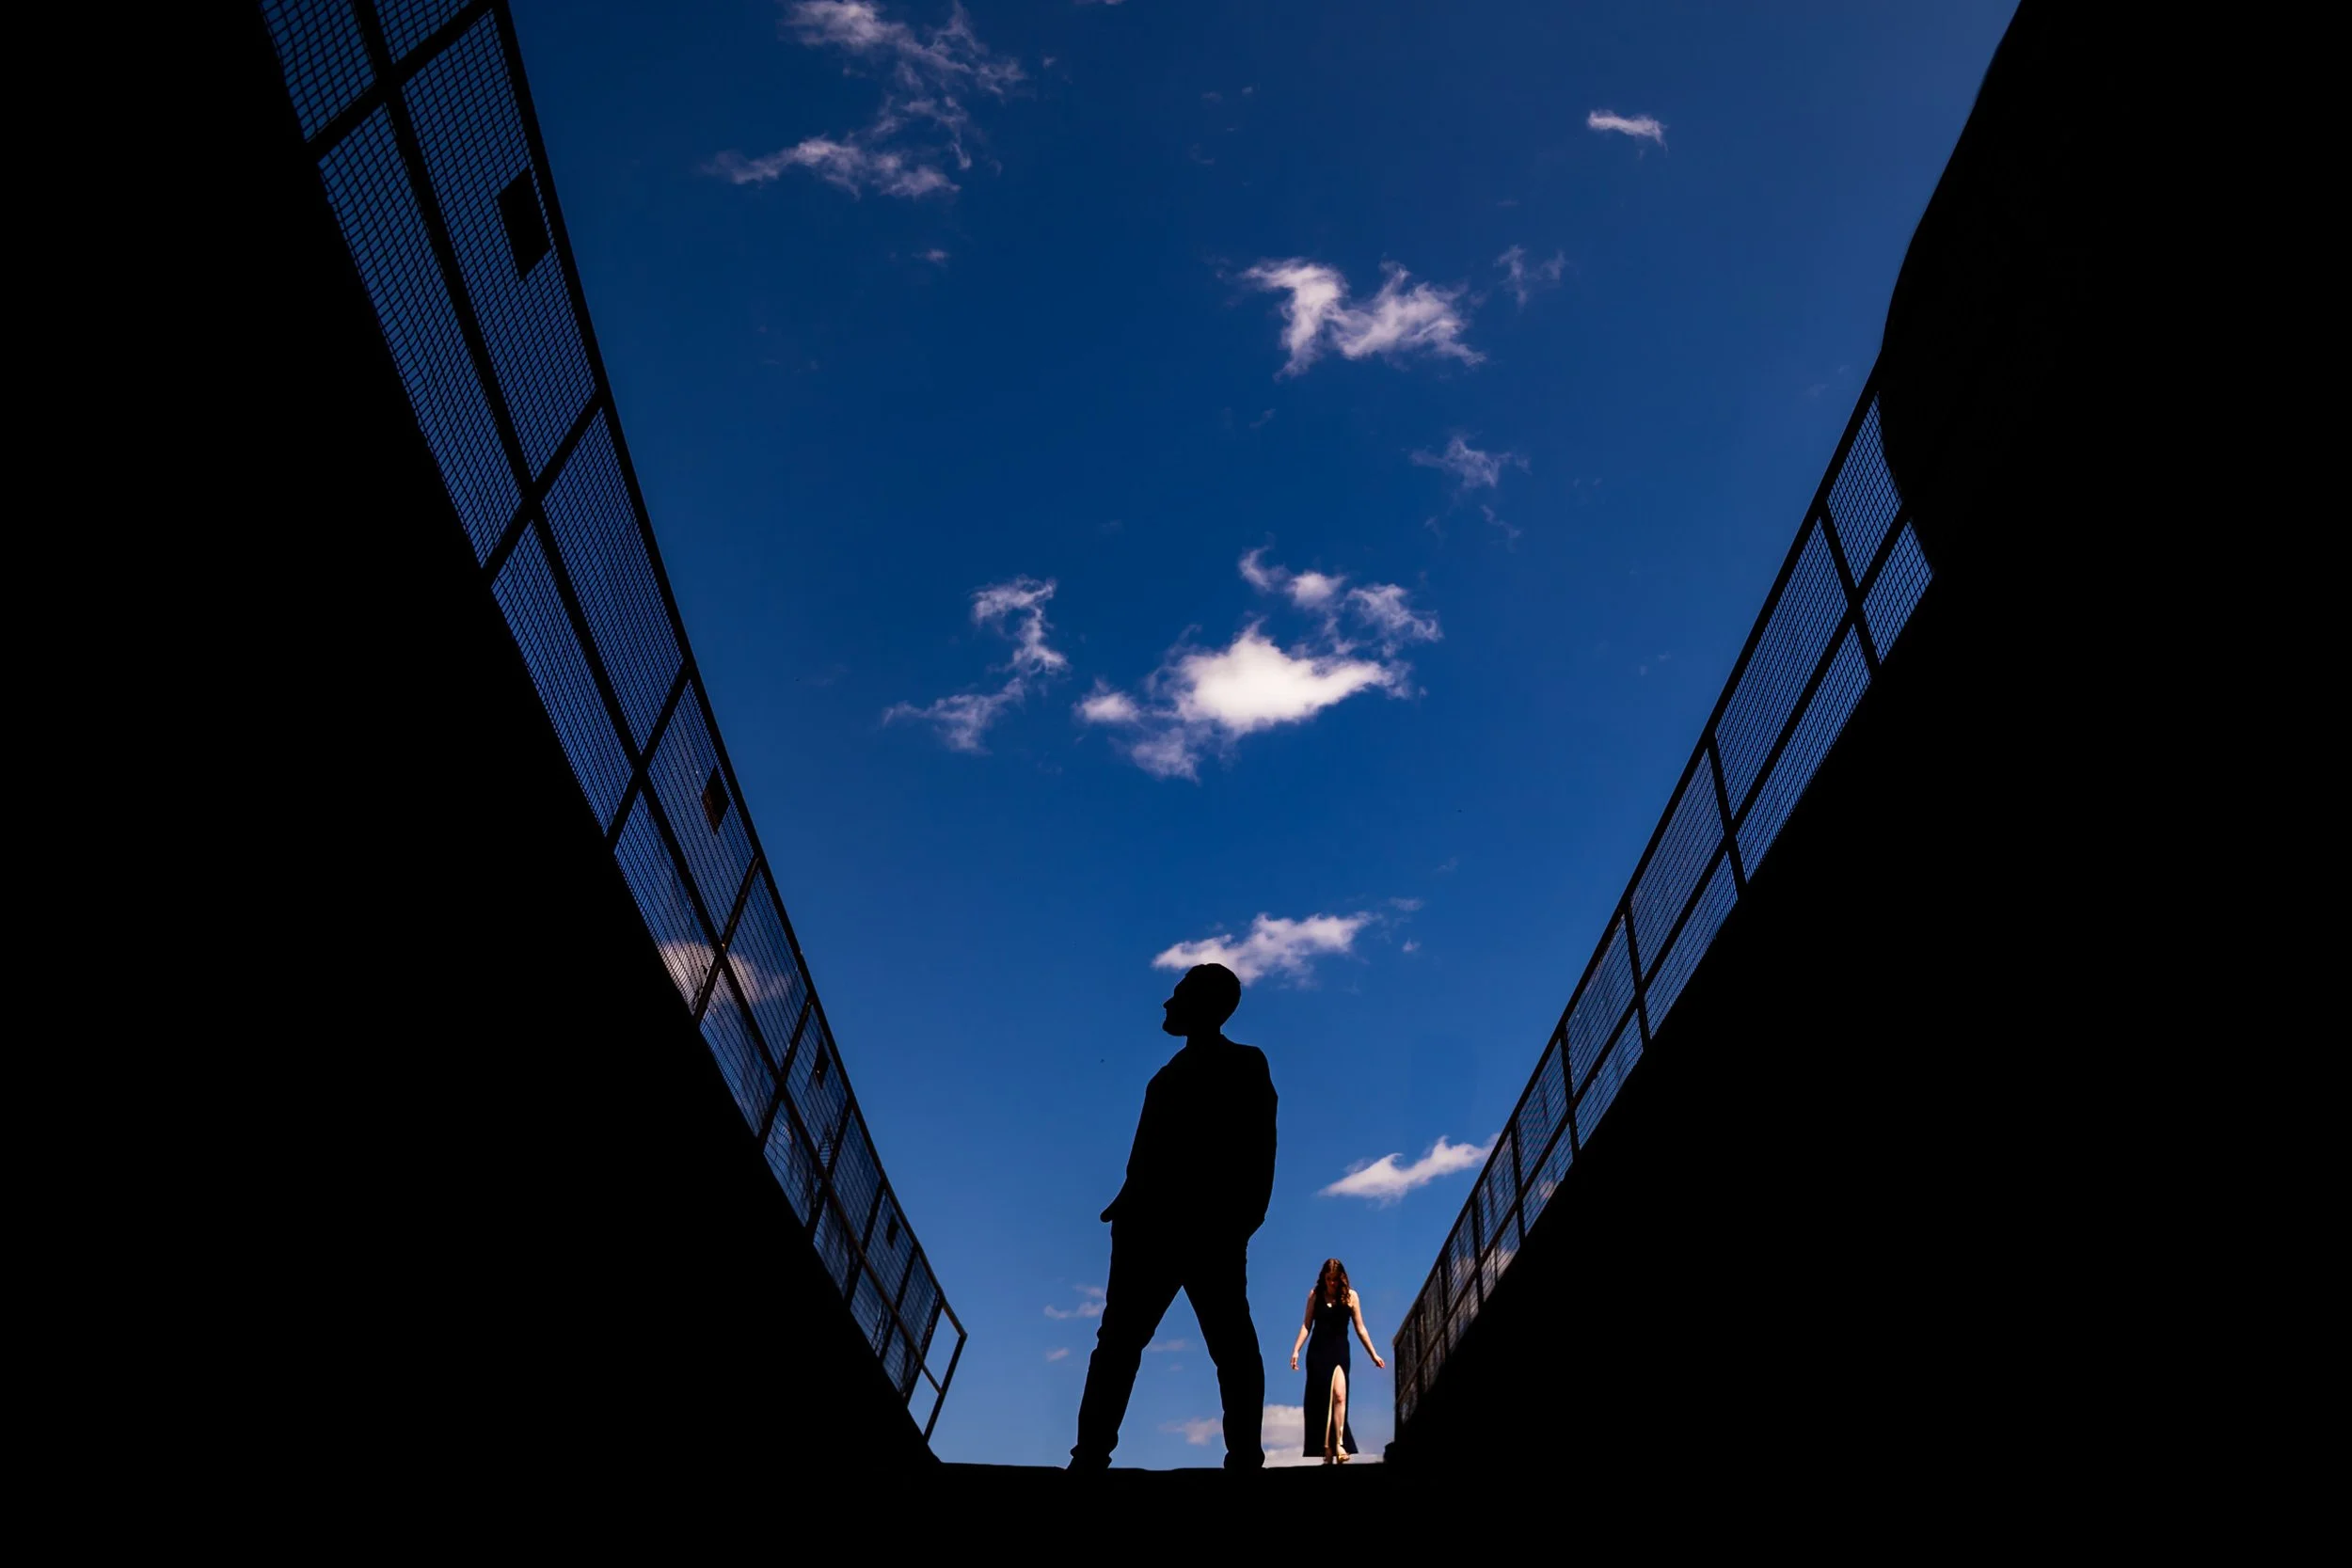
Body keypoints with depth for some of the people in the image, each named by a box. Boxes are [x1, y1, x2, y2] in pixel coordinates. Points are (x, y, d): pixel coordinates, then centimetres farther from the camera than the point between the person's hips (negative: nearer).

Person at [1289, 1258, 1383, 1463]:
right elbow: (1306, 1325, 4)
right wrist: (1296, 1350, -5)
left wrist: (1373, 1354, 6)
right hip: (1317, 1352, 1)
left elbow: (1360, 1328, 7)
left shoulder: (1351, 1296, 1)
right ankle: (1326, 1448, 8)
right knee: (1320, 1400, 1)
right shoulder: (1315, 1295, 3)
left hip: (1340, 1351, -1)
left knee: (1339, 1395, -20)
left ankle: (1339, 1444, -21)